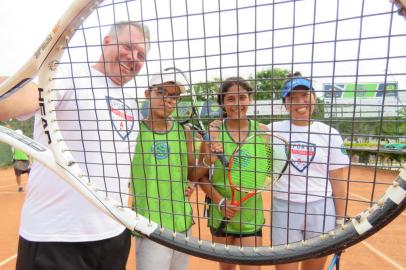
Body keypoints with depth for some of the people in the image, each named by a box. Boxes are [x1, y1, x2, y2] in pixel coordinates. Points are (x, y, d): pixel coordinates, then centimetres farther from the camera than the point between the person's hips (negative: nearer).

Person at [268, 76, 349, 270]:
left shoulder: (329, 134, 1)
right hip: (284, 208, -1)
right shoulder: (273, 130, -1)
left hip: (321, 210, 1)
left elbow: (338, 180, 5)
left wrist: (340, 221, 5)